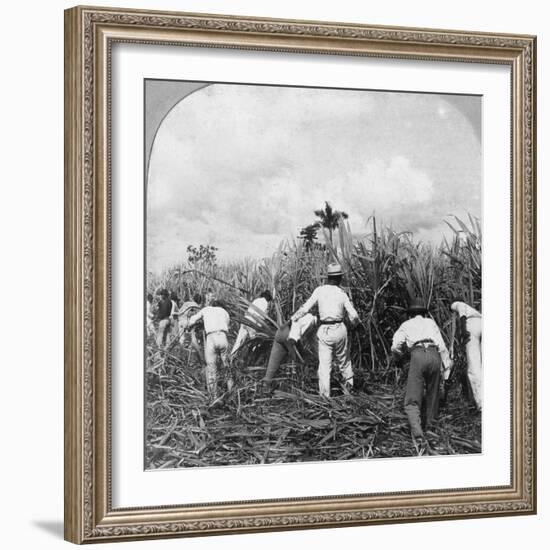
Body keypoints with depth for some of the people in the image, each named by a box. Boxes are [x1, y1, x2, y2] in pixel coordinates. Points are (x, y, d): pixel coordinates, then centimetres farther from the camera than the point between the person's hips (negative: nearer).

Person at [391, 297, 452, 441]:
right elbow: (441, 345, 16)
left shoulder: (406, 325, 23)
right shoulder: (430, 322, 28)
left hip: (418, 355, -2)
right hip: (434, 355, 2)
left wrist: (399, 356, 33)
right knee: (432, 395, 23)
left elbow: (395, 346, 11)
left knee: (412, 402, -4)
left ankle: (417, 432, -24)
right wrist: (446, 366, 16)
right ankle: (430, 428, 25)